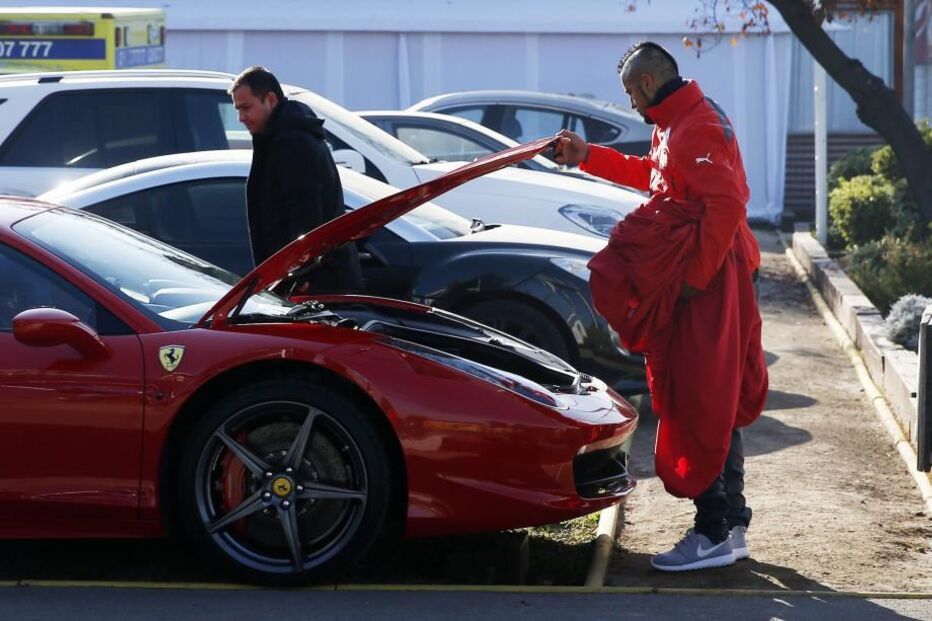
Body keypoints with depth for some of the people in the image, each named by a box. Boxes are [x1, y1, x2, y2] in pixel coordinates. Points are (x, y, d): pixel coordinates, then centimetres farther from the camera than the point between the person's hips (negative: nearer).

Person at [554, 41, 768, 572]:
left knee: (702, 409, -9)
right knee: (718, 408, 15)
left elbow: (725, 205, -26)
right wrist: (587, 157, 32)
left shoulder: (696, 128, -17)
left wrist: (694, 276, -24)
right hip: (708, 276, 11)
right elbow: (653, 175, 33)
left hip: (705, 285, -11)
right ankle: (732, 525, 22)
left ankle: (714, 535, -6)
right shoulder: (681, 122, 17)